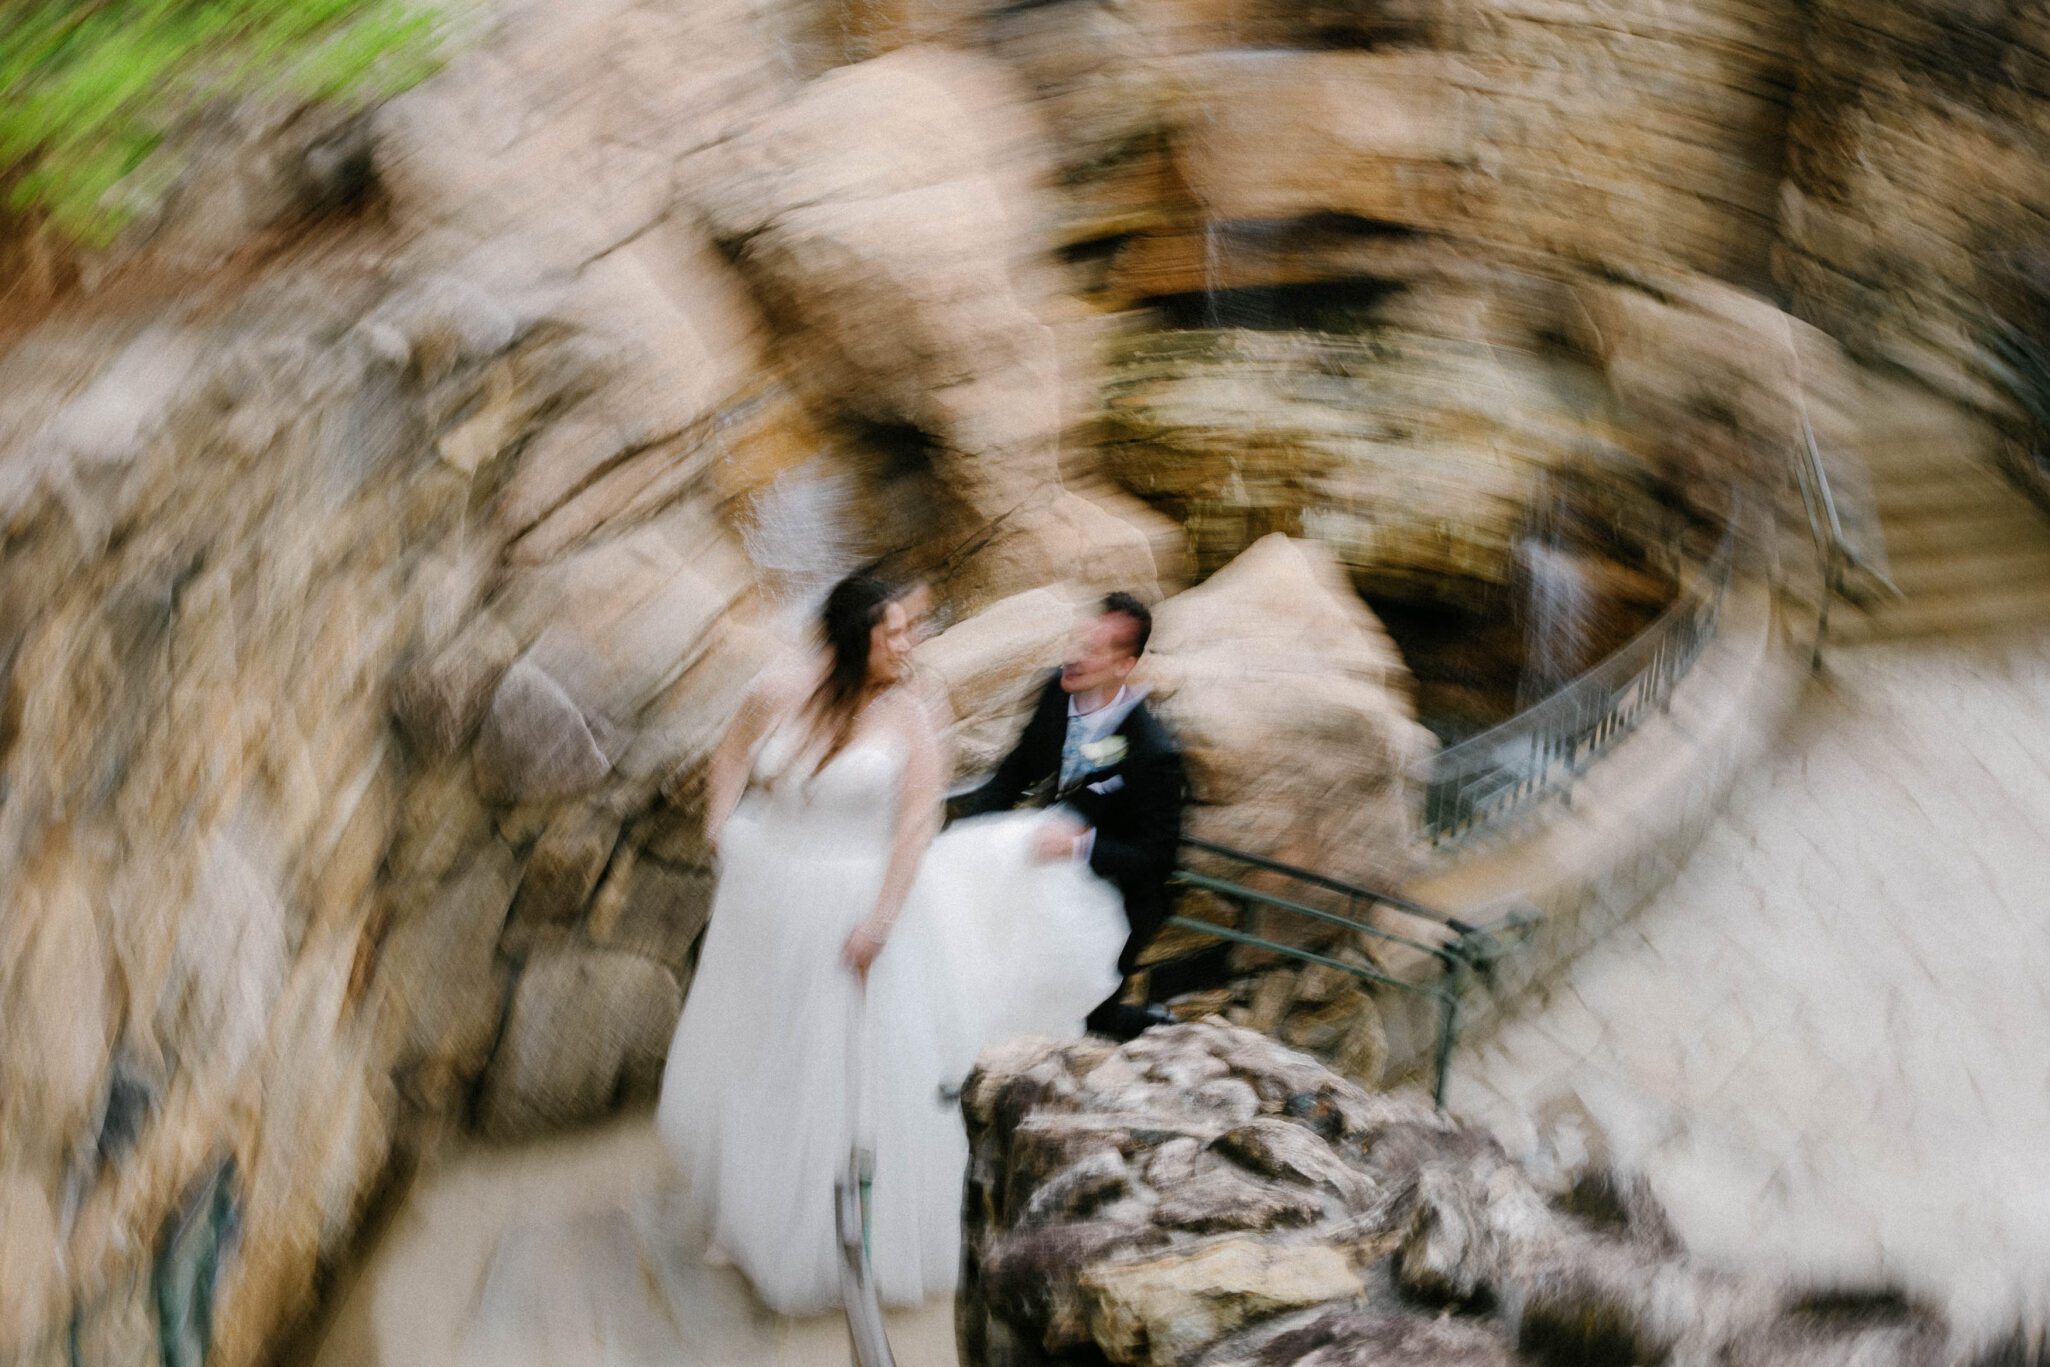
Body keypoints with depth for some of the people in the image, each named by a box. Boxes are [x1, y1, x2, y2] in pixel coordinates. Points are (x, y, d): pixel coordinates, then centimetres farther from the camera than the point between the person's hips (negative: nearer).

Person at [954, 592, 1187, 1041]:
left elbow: (1157, 858, -25)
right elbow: (1017, 770, 3)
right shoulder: (1057, 693, -10)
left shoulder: (1153, 753, -29)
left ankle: (1146, 1025, 27)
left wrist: (1081, 844, -40)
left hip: (1110, 896, -6)